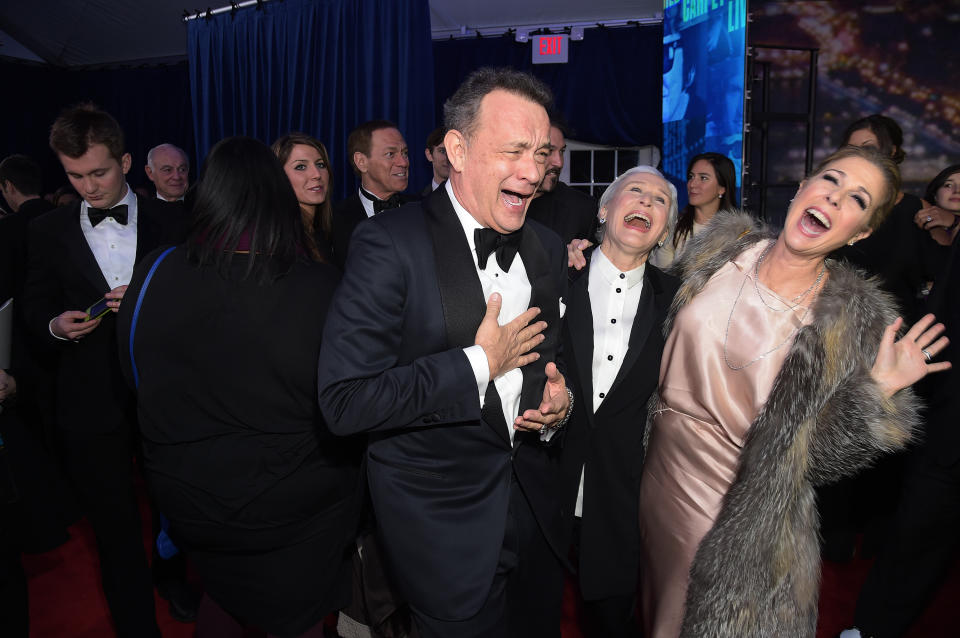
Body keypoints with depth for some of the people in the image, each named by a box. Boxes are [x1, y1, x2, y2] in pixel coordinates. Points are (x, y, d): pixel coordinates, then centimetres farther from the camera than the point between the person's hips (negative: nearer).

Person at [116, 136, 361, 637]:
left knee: (222, 596, 31)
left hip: (189, 498, 4)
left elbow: (138, 381, 2)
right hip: (294, 518, -3)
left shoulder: (153, 274, -13)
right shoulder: (322, 290, -26)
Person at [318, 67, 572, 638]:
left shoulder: (549, 250, 2)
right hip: (442, 522, -6)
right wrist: (477, 364, -23)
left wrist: (557, 404, -8)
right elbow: (345, 401, -25)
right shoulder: (390, 244, -19)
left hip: (536, 503, 6)